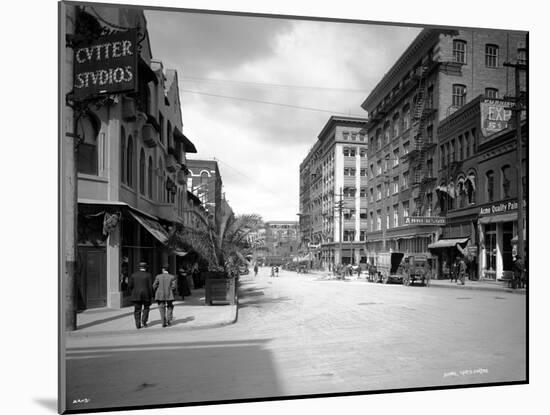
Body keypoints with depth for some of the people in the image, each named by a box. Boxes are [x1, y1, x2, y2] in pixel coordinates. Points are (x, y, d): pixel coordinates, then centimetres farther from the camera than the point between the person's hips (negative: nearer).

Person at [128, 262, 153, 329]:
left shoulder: (133, 275, 4)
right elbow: (150, 286, -7)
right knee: (146, 308, 16)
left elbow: (130, 286, 2)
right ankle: (144, 322, 7)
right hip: (146, 295, -2)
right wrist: (151, 295, 1)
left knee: (137, 310, 6)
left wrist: (132, 294, 12)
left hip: (136, 295, 2)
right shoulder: (148, 275, -4)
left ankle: (138, 324, 1)